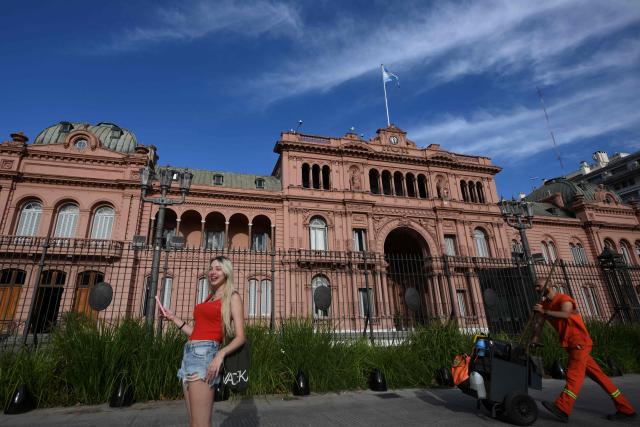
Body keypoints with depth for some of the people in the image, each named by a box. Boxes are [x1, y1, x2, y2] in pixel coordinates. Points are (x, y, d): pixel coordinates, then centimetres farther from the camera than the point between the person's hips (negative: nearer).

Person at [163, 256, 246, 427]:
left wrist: (220, 354, -23)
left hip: (205, 353, -8)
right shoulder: (209, 298, 22)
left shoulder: (233, 297, 0)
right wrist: (174, 318, 23)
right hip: (189, 354, 8)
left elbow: (240, 337, -7)